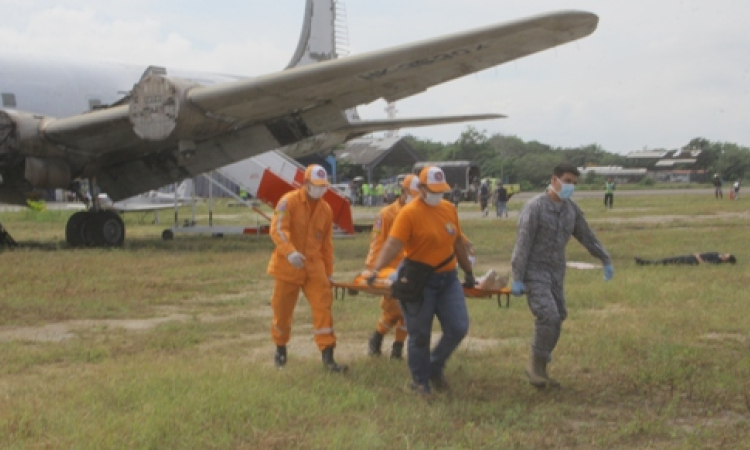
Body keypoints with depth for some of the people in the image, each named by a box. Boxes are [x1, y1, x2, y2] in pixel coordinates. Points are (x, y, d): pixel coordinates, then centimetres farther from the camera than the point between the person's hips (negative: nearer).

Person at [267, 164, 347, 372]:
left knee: (323, 307, -8)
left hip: (314, 267, 3)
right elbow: (277, 229, -21)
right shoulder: (288, 202, -9)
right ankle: (280, 349, 33)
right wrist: (290, 252, -37)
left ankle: (328, 357, -7)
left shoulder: (325, 209, 7)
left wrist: (329, 271, 14)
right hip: (288, 266, -3)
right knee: (282, 310, 9)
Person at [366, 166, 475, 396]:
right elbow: (393, 243, -23)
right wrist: (376, 269, -36)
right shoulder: (409, 213, -13)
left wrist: (468, 271, 24)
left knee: (458, 328, 1)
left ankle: (435, 366, 25)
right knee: (420, 334, 4)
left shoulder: (449, 209, 7)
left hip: (447, 279, 6)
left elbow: (458, 243, 18)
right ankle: (420, 381, 21)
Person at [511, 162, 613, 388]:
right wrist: (517, 279, -21)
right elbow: (522, 244, -18)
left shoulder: (571, 209, 5)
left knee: (556, 322, 8)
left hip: (556, 274, 7)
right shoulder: (534, 207, -15)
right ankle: (536, 364, -3)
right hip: (534, 272, -7)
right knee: (548, 317, -20)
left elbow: (586, 236, 17)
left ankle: (540, 369, 20)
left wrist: (606, 260, 20)